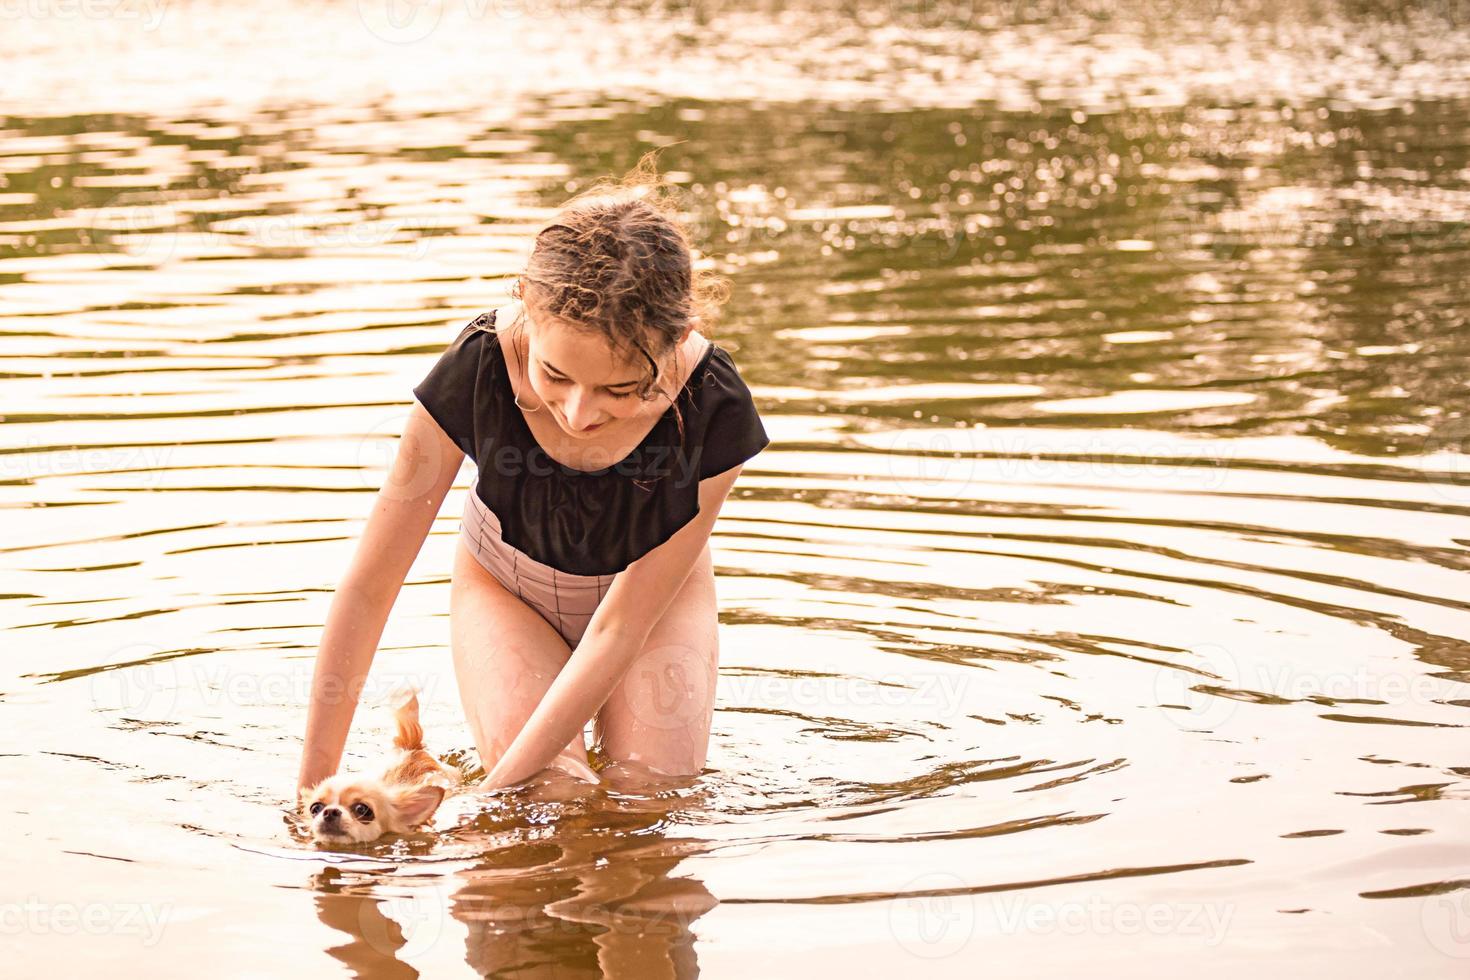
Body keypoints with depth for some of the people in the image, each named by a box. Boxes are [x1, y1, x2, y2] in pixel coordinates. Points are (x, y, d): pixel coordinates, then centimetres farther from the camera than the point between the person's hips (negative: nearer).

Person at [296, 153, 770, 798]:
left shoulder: (713, 411, -36)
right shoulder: (476, 372, -36)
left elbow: (621, 626, -30)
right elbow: (368, 585, -28)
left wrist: (498, 785, -34)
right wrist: (313, 782, -30)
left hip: (653, 589, 1)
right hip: (507, 586, 0)